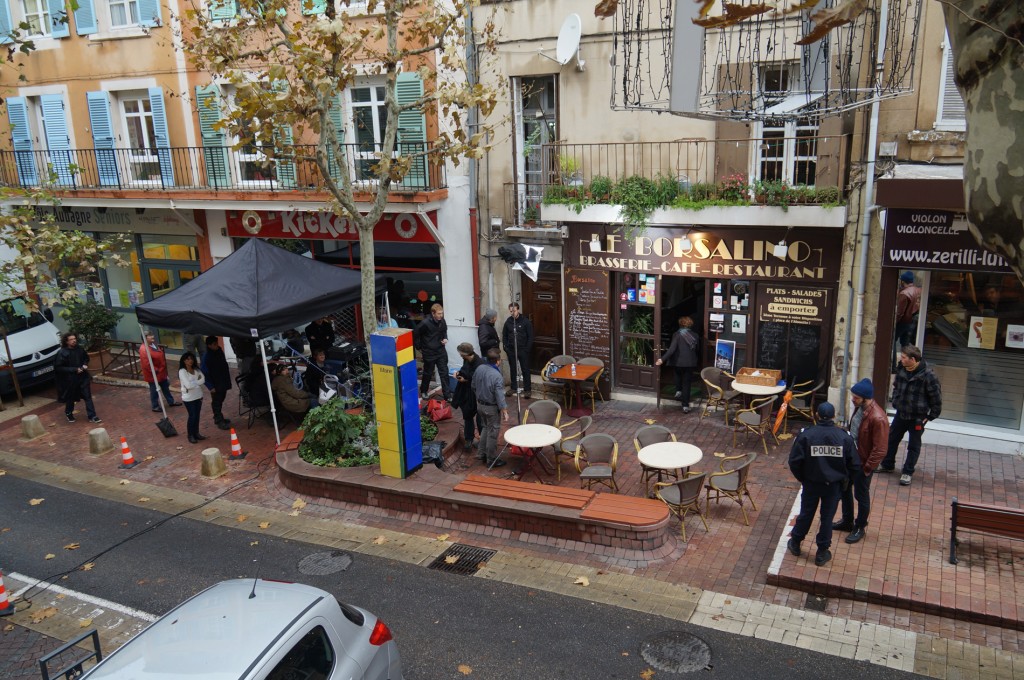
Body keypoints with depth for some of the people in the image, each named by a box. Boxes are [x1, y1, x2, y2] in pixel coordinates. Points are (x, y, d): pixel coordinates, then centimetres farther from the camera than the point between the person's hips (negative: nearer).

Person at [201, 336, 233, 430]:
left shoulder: (219, 351, 2)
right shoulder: (206, 358, -20)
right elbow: (204, 373, -18)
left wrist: (227, 381, 15)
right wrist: (211, 387, -19)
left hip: (223, 382, 7)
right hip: (215, 384, -7)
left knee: (220, 401, 19)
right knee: (216, 403, 2)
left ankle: (219, 418, 32)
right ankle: (219, 421, 10)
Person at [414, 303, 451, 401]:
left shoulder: (442, 321, -5)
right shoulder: (425, 323, -21)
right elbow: (415, 335, -10)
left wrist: (445, 338, -3)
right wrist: (419, 348, -4)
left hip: (441, 352, 4)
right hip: (429, 353, -4)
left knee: (444, 373, 3)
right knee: (428, 374, 13)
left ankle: (447, 396, 8)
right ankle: (423, 391, 36)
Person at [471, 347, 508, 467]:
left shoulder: (479, 369, -6)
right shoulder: (497, 376, -28)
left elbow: (473, 386, 8)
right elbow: (500, 396, -24)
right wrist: (505, 411, -14)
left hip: (480, 404, 7)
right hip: (492, 408, -7)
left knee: (486, 427, 26)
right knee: (492, 433, 7)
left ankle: (481, 453, 32)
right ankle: (492, 460, 18)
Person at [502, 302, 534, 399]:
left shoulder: (525, 321, -8)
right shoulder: (508, 321, 3)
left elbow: (530, 336, -6)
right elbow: (504, 336, 11)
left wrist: (527, 349, -11)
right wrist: (506, 348, 3)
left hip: (523, 350, -3)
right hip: (511, 350, 3)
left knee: (525, 370, 1)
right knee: (512, 369, 12)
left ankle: (527, 390, 7)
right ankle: (514, 387, 25)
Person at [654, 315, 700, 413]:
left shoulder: (677, 334, -10)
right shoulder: (695, 335, 1)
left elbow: (672, 349, -20)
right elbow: (697, 349, 10)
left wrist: (662, 359, -24)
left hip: (679, 362, -2)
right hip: (690, 363, 2)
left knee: (678, 375, 33)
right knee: (687, 383, 7)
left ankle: (678, 391, 20)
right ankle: (685, 405, 3)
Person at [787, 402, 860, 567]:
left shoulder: (806, 434, -15)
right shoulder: (844, 436, -11)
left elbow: (794, 461, -13)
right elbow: (855, 465, -5)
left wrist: (801, 478, 5)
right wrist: (844, 479, 12)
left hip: (811, 483, 0)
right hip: (834, 485, 0)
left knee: (806, 514, 17)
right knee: (827, 517, 13)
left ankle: (795, 543, 34)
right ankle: (822, 553, 24)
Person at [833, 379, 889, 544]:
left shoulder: (878, 418, -30)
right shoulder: (859, 407, -5)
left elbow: (880, 450, -25)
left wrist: (867, 468, -18)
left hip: (863, 463, -8)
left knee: (861, 495, 11)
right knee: (845, 488, 22)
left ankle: (860, 528, 31)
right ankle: (847, 521, 41)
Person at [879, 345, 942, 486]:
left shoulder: (927, 375, -22)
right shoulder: (901, 370, -4)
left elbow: (936, 397, -15)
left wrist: (931, 416, -11)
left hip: (917, 417, -6)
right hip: (900, 413, 6)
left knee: (914, 446, 7)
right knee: (891, 439, 15)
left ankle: (907, 473, 17)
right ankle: (887, 465, 32)